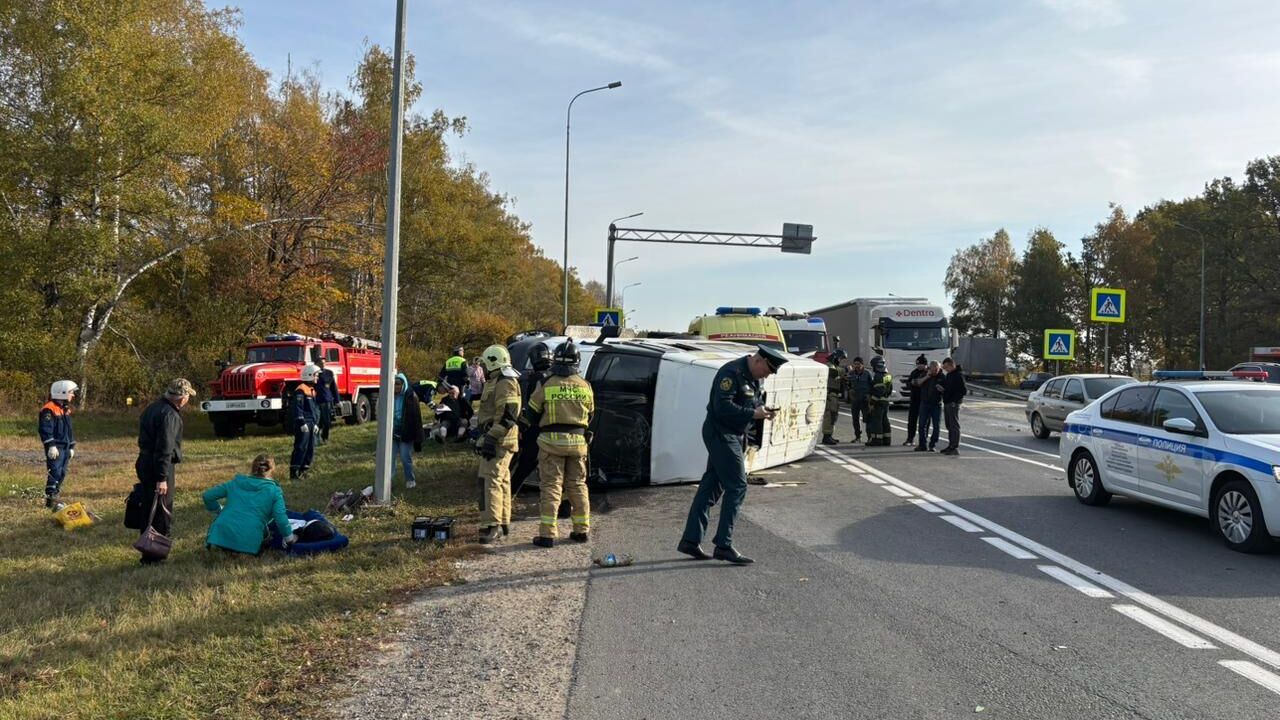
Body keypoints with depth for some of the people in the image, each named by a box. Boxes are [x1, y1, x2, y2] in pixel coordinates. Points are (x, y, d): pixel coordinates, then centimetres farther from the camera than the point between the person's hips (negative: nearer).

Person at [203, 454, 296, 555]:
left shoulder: (236, 482, 13)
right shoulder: (274, 491, 2)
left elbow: (207, 496, 14)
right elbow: (280, 518, -7)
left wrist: (219, 510, 30)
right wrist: (290, 538, 7)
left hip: (222, 535, 2)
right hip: (249, 543, -2)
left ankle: (214, 542, 13)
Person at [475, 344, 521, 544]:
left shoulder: (505, 383, -15)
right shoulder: (496, 382, 21)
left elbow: (507, 415, -24)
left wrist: (491, 437, -27)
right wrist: (486, 437, 28)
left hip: (498, 441, -11)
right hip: (497, 441, 11)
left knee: (490, 480, -15)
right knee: (501, 481, 15)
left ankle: (491, 526, -18)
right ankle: (503, 523, 23)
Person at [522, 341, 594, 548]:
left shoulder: (546, 384, -8)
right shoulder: (585, 386, 1)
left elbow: (530, 414, 0)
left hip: (552, 440, -3)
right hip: (578, 441, 3)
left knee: (550, 486, 1)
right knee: (578, 485, 14)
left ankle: (547, 534, -2)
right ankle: (582, 530, 20)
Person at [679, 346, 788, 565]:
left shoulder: (752, 377, 13)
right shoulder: (732, 373, -18)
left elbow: (751, 401, 24)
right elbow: (722, 407, -25)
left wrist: (761, 408, 3)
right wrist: (753, 413, -22)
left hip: (733, 436, 10)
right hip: (721, 434, -10)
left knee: (711, 486, 10)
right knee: (737, 487, -10)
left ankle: (690, 540, 15)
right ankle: (723, 545, -5)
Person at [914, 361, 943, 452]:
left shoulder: (942, 377, -1)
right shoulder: (924, 375, 5)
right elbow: (915, 383, -7)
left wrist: (942, 389, -20)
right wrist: (926, 377, -15)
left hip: (936, 404, -1)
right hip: (924, 403, 1)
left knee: (936, 426, 0)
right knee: (922, 425, 1)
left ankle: (933, 445, 9)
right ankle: (922, 445, 9)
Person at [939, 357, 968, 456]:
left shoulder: (959, 375, -13)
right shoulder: (948, 374, 15)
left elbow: (964, 391, -17)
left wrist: (954, 400, -18)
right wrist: (942, 388, 4)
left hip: (953, 404, -9)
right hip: (946, 403, 9)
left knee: (954, 425, -7)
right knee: (949, 426, 13)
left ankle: (955, 448, -5)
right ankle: (951, 445, 21)